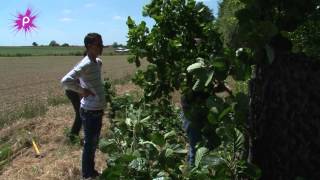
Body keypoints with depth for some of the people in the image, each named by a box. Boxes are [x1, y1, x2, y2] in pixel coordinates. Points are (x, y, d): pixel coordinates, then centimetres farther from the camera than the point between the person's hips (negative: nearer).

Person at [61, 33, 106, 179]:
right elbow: (65, 81, -29)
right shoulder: (85, 64, -21)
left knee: (94, 143, 21)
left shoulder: (97, 62, 6)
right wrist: (82, 91, -20)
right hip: (90, 111, -9)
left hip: (97, 109, 9)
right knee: (89, 144, 6)